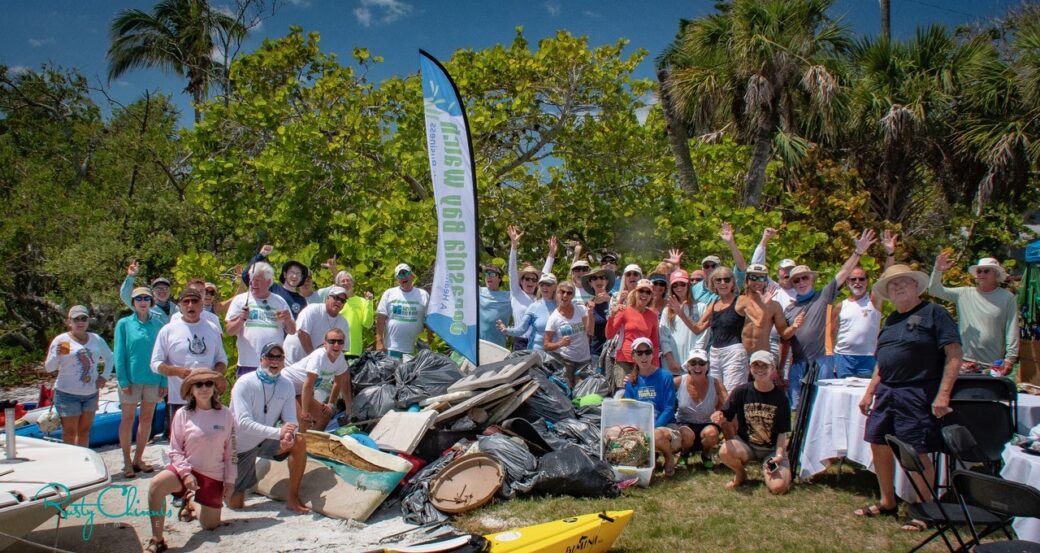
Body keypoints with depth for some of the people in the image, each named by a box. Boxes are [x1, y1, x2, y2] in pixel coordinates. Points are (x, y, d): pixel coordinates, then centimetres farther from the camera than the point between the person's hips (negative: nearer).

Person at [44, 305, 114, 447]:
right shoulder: (61, 340, -7)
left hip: (91, 393, 4)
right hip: (68, 394, -4)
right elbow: (49, 368, -7)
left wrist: (105, 376, 7)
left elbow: (109, 357, 21)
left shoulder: (96, 340, 5)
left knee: (84, 430, 13)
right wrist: (57, 355, -26)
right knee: (70, 432, 0)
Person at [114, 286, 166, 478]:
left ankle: (138, 458, 23)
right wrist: (123, 380, -10)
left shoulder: (158, 325, 2)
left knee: (146, 419, 10)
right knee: (128, 419, 6)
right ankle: (127, 462, 15)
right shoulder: (124, 324, -2)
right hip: (131, 379, -2)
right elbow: (119, 354, -3)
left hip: (153, 379, 2)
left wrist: (164, 381, -1)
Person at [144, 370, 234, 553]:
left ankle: (190, 501, 39)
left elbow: (231, 451, 0)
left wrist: (230, 480, -1)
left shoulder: (225, 414, -5)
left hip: (214, 475, 1)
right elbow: (175, 450, -4)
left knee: (210, 525, 6)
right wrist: (186, 473, -17)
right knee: (155, 485, -32)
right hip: (187, 468, -1)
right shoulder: (183, 414, -6)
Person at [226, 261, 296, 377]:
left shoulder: (279, 301, 11)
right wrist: (241, 319, -16)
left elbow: (292, 331, 13)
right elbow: (230, 331, 2)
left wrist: (288, 320, -8)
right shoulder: (240, 300, 6)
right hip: (248, 364, -2)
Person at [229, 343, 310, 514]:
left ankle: (293, 498, -13)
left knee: (299, 441, -24)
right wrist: (279, 432, -41)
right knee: (235, 504, -2)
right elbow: (243, 423, -30)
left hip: (265, 441, 4)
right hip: (241, 445, -4)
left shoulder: (286, 385, -6)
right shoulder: (245, 383, -21)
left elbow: (291, 420, -8)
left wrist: (289, 435, -33)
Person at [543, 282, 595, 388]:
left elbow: (590, 332, -12)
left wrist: (590, 312, -22)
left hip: (585, 359, 2)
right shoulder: (554, 318, -8)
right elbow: (546, 345, -6)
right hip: (566, 360, -2)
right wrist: (560, 343, -24)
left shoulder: (581, 309, -3)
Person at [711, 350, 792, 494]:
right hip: (745, 444, 1)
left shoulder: (780, 397, -7)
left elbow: (782, 432, -5)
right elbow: (726, 416, -5)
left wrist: (779, 454, -20)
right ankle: (740, 474, 3)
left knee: (778, 487, -24)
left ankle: (767, 469, 13)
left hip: (772, 449, -1)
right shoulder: (741, 391, -7)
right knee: (725, 452, -32)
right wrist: (719, 417, -29)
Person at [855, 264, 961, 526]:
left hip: (917, 395, -7)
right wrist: (869, 392, 17)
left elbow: (954, 355, -11)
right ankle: (887, 502, 27)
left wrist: (943, 394, -18)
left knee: (917, 454, -4)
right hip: (886, 393, 8)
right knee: (879, 447, 10)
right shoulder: (891, 320, 17)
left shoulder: (933, 313, -5)